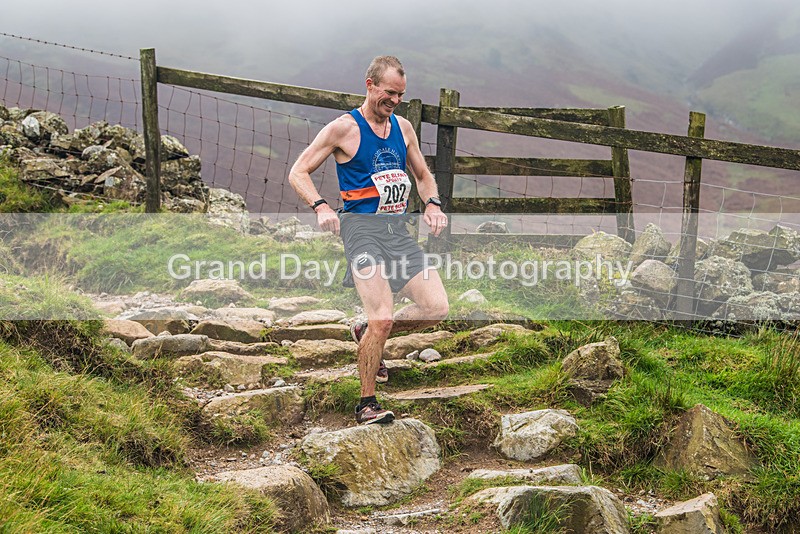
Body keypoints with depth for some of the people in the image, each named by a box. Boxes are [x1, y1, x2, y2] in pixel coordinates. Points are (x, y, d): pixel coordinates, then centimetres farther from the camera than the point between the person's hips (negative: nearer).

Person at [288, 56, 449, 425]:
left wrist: (432, 204, 4)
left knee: (436, 308, -3)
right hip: (362, 227, -6)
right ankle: (367, 404, -2)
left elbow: (423, 176, 26)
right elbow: (298, 173, -2)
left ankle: (367, 332, 21)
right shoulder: (344, 128, -3)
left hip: (398, 229, 6)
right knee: (383, 318, -18)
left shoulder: (403, 128, 14)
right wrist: (320, 207, -20)